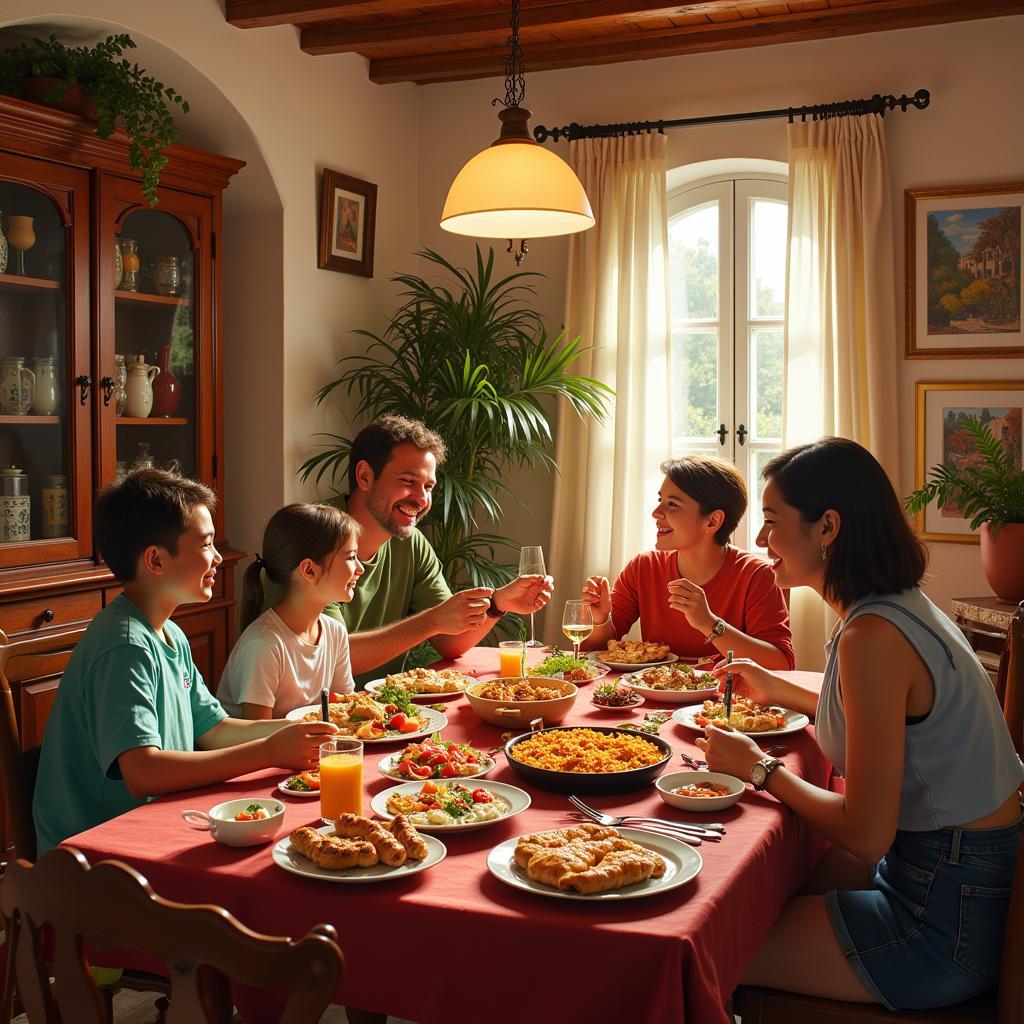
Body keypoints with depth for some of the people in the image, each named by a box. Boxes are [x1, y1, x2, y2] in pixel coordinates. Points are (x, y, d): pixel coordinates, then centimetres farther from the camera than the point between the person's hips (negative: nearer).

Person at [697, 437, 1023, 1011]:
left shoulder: (873, 636, -25)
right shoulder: (904, 604, 4)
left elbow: (866, 834, -24)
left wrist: (760, 768, -11)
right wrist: (777, 691, 22)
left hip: (947, 920, -9)